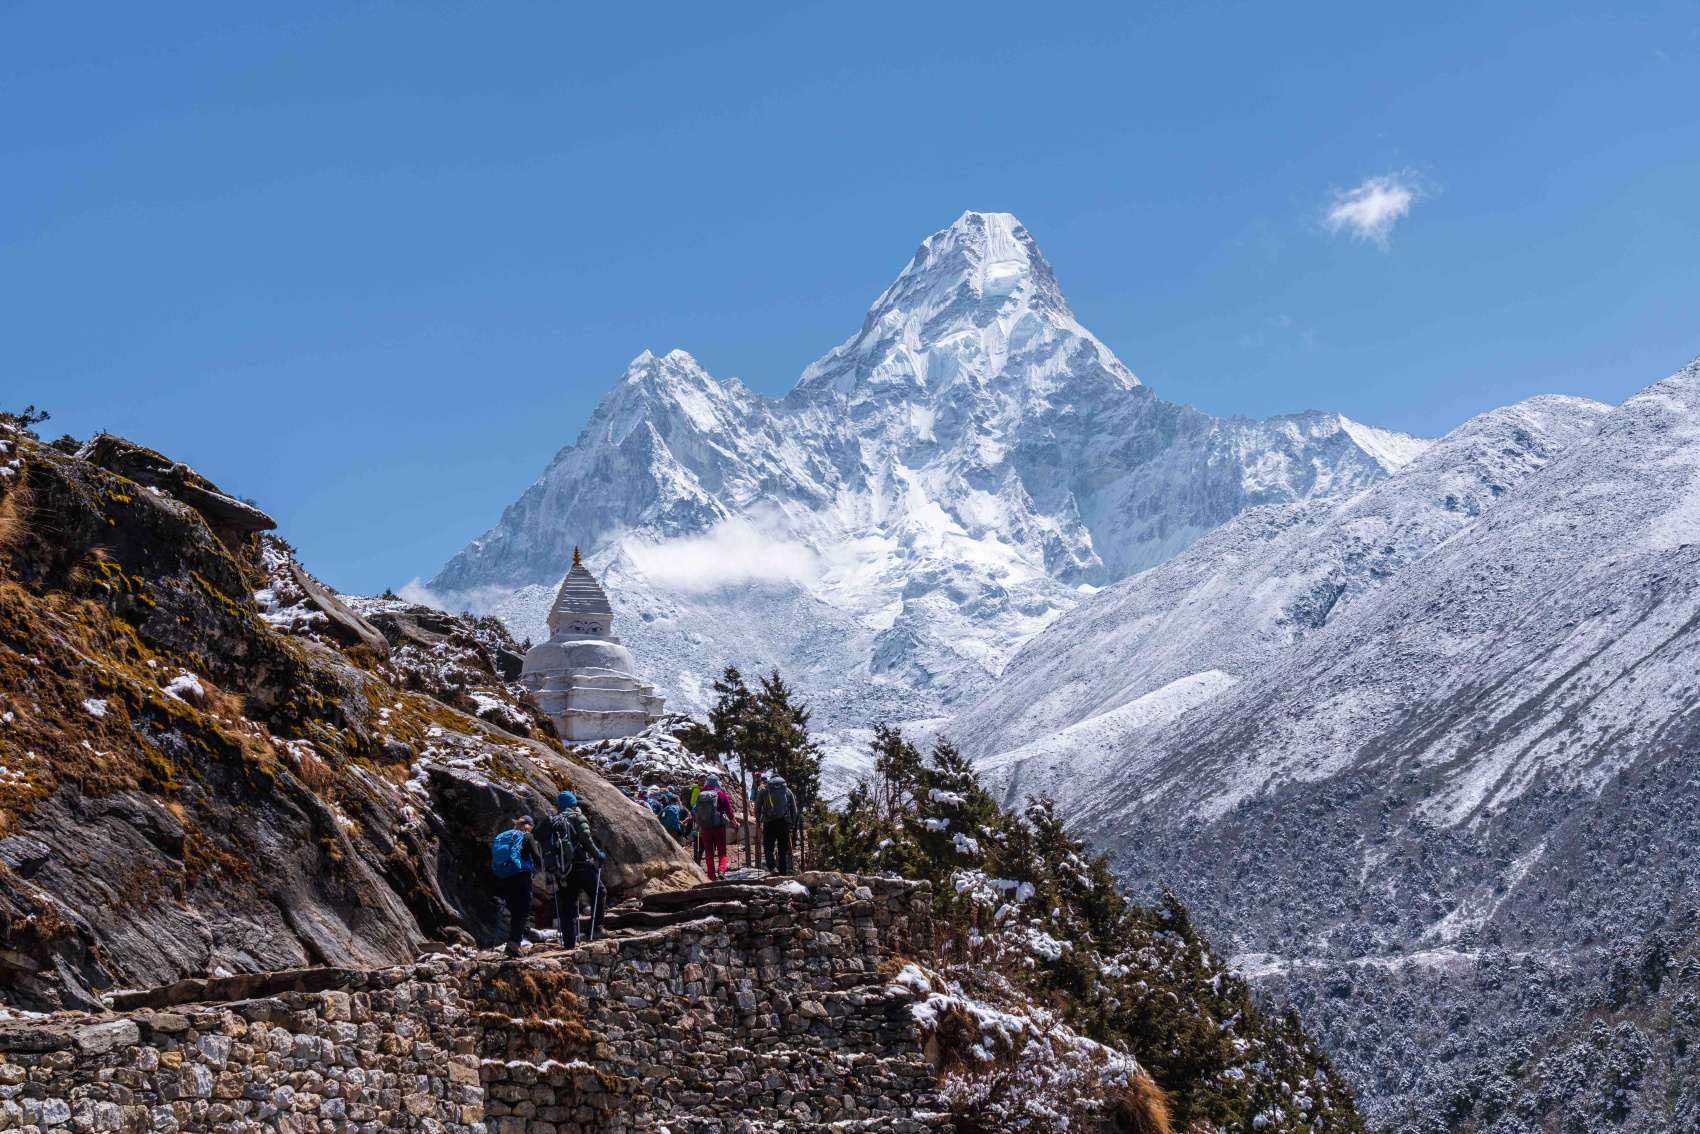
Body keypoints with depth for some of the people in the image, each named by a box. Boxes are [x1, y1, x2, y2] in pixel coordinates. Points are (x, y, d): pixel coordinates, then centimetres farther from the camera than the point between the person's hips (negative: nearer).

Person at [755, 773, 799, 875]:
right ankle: (784, 871, 8)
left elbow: (757, 807, 11)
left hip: (769, 823, -2)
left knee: (768, 848, -1)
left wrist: (758, 821, 23)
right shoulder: (787, 791, 14)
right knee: (783, 850, 11)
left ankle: (773, 867, -23)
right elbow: (794, 809, 14)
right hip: (784, 823, 2)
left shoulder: (763, 790, 9)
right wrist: (792, 824, 20)